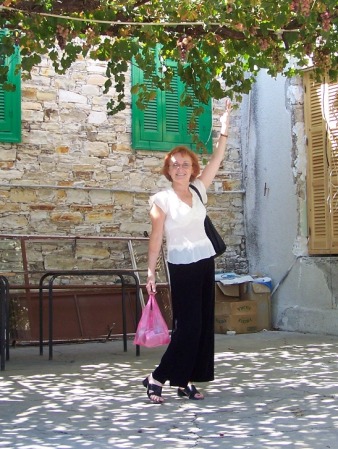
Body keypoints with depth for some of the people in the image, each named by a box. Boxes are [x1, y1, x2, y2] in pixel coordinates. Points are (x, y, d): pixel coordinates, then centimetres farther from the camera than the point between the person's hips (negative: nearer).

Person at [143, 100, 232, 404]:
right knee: (188, 325, -10)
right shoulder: (161, 199, -5)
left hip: (206, 262, 6)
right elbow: (156, 238, -7)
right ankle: (158, 378, 0)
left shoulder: (199, 190, 8)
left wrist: (224, 130, -2)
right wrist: (151, 272, -10)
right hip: (181, 266, -6)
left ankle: (186, 381, 12)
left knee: (205, 323, 5)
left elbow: (216, 160, 6)